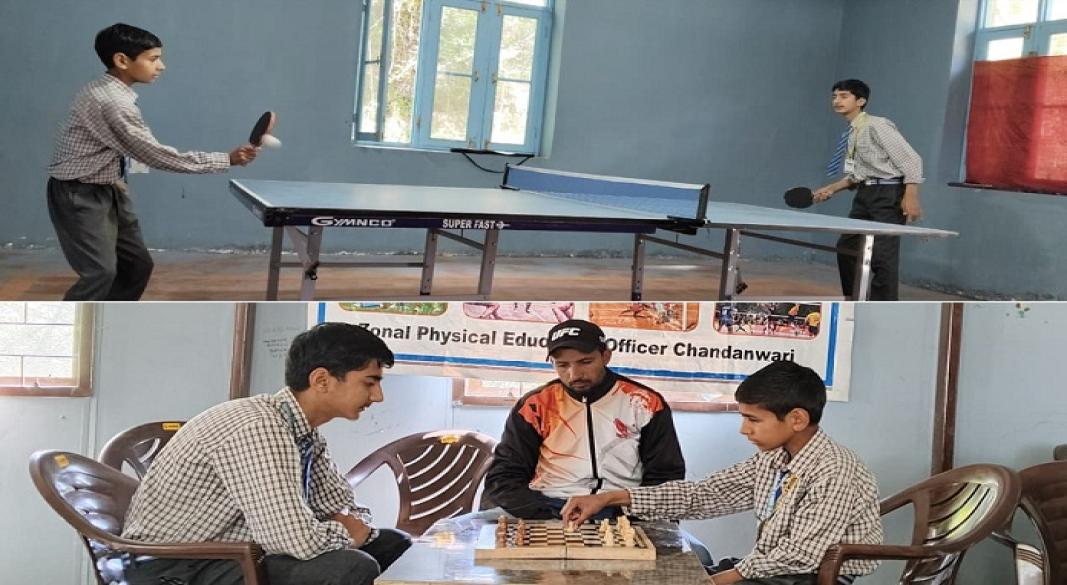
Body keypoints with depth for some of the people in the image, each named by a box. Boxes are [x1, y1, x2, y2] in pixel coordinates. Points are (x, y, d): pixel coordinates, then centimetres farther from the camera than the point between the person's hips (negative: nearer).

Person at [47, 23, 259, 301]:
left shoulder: (107, 90, 6)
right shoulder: (112, 101, -25)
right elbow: (156, 155, -25)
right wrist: (227, 159, -23)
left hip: (106, 191, 10)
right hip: (79, 195, -10)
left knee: (138, 264, 10)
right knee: (101, 272, -17)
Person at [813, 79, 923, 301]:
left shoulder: (877, 126, -13)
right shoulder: (852, 133, 14)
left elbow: (911, 159, -16)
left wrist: (911, 197, -24)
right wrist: (831, 189, 15)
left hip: (889, 194, -10)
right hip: (865, 194, 10)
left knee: (882, 256, -11)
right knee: (846, 248, 14)